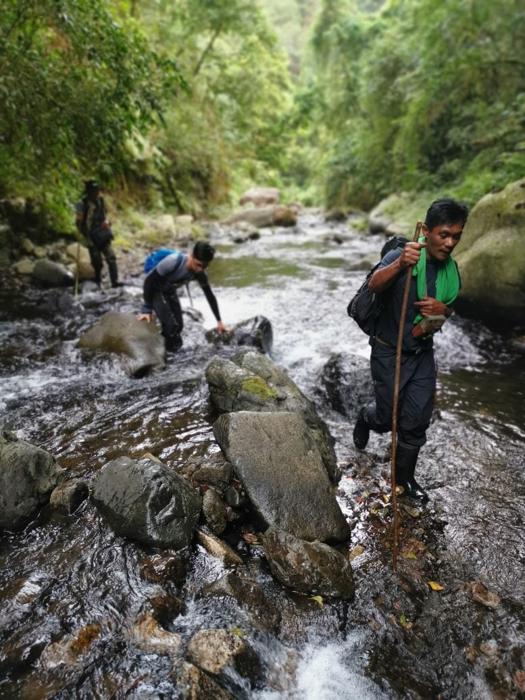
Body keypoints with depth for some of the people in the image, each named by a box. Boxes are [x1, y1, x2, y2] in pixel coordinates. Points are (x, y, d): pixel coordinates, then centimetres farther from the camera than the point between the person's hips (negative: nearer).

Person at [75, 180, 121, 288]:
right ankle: (98, 282, 18)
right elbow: (79, 223, -11)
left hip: (103, 235, 4)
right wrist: (87, 237, -15)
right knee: (97, 262, 2)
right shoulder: (83, 204, -12)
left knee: (111, 257, -8)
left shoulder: (100, 200, 5)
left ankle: (115, 281, -9)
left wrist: (108, 230, 15)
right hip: (92, 237, -4)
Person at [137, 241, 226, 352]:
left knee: (178, 325, 5)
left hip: (170, 292, 6)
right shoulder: (173, 262, -38)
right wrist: (147, 309, -23)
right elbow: (149, 280, -28)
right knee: (170, 326, -17)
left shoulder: (200, 274, -19)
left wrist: (219, 321, -1)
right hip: (155, 291, -6)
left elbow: (210, 296, -4)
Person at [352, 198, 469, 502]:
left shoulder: (451, 268, 1)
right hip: (389, 353, -5)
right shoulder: (402, 256, -19)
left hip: (423, 354, 5)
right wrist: (399, 265, -61)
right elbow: (375, 284, -39)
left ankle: (405, 477, 30)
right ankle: (367, 418, 45)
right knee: (388, 418, 8)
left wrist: (442, 309, -11)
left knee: (416, 421, 9)